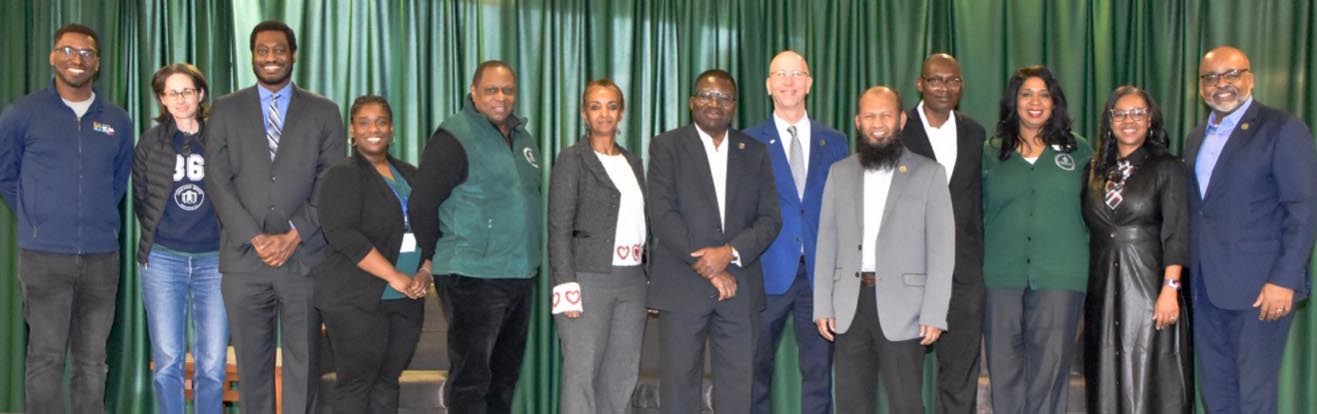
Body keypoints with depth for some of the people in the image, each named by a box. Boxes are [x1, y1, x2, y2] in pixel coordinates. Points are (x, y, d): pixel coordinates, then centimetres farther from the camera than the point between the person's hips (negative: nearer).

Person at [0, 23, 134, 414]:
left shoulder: (117, 121, 8)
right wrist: (36, 219, 8)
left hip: (102, 256, 3)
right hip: (44, 256, -3)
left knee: (92, 359, 9)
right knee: (45, 356, 2)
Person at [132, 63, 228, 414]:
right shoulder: (151, 141, 6)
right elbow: (139, 199, 14)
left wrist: (229, 242, 1)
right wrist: (154, 239, 10)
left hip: (214, 259, 0)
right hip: (162, 259, 1)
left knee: (213, 362, -1)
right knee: (168, 361, 3)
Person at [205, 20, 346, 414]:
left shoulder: (324, 112, 7)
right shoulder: (226, 110, 8)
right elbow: (218, 181, 1)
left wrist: (293, 235, -10)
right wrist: (255, 238, -10)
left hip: (304, 257, -1)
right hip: (244, 258, 1)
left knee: (303, 362, 4)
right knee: (252, 363, 8)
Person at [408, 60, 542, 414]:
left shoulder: (522, 137, 13)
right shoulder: (455, 137, -10)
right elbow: (421, 205, -14)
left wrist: (530, 259, 13)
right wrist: (439, 257, -5)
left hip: (520, 275, 8)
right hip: (473, 278, -7)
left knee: (506, 374, 16)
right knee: (471, 378, -1)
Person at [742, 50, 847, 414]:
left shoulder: (834, 142, 11)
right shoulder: (749, 142, 4)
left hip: (820, 272, 2)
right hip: (768, 272, -2)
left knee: (819, 370, 4)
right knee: (756, 370, 5)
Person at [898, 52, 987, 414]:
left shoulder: (974, 133, 10)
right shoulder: (897, 130, -2)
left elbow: (978, 199, 13)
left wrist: (977, 257, 7)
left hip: (963, 271, 3)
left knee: (961, 370, 7)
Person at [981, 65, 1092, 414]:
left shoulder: (1078, 150, 10)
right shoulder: (991, 153, 10)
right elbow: (978, 213, 12)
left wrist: (1087, 264, 7)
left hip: (1059, 276, 0)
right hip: (1001, 276, 1)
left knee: (1050, 366, -2)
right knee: (1004, 369, 2)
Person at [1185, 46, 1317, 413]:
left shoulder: (1283, 130, -6)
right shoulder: (1196, 138, 16)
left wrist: (1285, 280, -18)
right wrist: (1192, 273, 9)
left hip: (1259, 288, -7)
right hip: (1207, 287, 7)